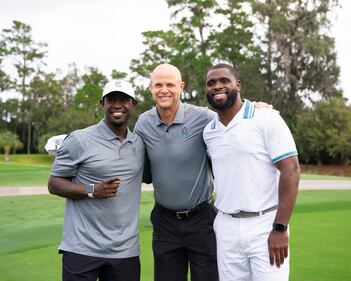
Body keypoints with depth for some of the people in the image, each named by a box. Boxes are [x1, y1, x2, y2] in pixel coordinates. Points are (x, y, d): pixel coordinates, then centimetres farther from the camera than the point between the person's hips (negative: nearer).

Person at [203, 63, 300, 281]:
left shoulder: (267, 119, -8)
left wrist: (280, 228, -16)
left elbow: (291, 170, -12)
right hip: (226, 228, 5)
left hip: (265, 226, -5)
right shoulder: (209, 132, 9)